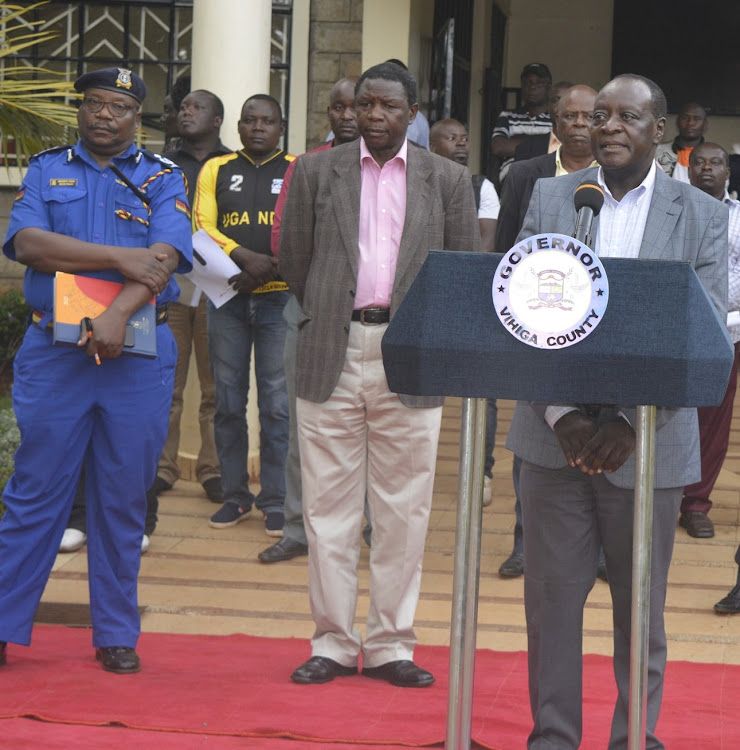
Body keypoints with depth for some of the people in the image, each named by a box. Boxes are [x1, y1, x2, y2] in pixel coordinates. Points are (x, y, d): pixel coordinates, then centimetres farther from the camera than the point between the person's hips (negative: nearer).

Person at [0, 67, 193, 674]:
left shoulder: (163, 179, 8)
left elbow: (166, 255, -8)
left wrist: (118, 315, -23)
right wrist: (119, 257, -14)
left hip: (137, 353, 0)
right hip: (53, 349, 0)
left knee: (124, 500, 4)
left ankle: (117, 634, 13)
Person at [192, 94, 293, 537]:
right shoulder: (216, 171, 10)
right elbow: (202, 227, -1)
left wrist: (265, 271, -16)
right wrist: (245, 257, -16)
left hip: (279, 298, -2)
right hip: (227, 297, 2)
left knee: (277, 402, -3)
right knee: (229, 400, 5)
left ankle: (276, 502, 3)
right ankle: (235, 496, 15)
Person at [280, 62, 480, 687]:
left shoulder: (448, 180, 7)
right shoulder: (316, 171, 7)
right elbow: (294, 259, 10)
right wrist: (331, 317, 12)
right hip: (332, 355, 0)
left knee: (404, 511, 3)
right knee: (329, 506, 3)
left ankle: (391, 646, 11)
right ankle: (333, 643, 11)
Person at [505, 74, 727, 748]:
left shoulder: (703, 217, 1)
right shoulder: (549, 198, 6)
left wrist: (631, 423, -16)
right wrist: (562, 414, -12)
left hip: (646, 445, -1)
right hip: (556, 437, 1)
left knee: (640, 605, 7)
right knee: (552, 595, 5)